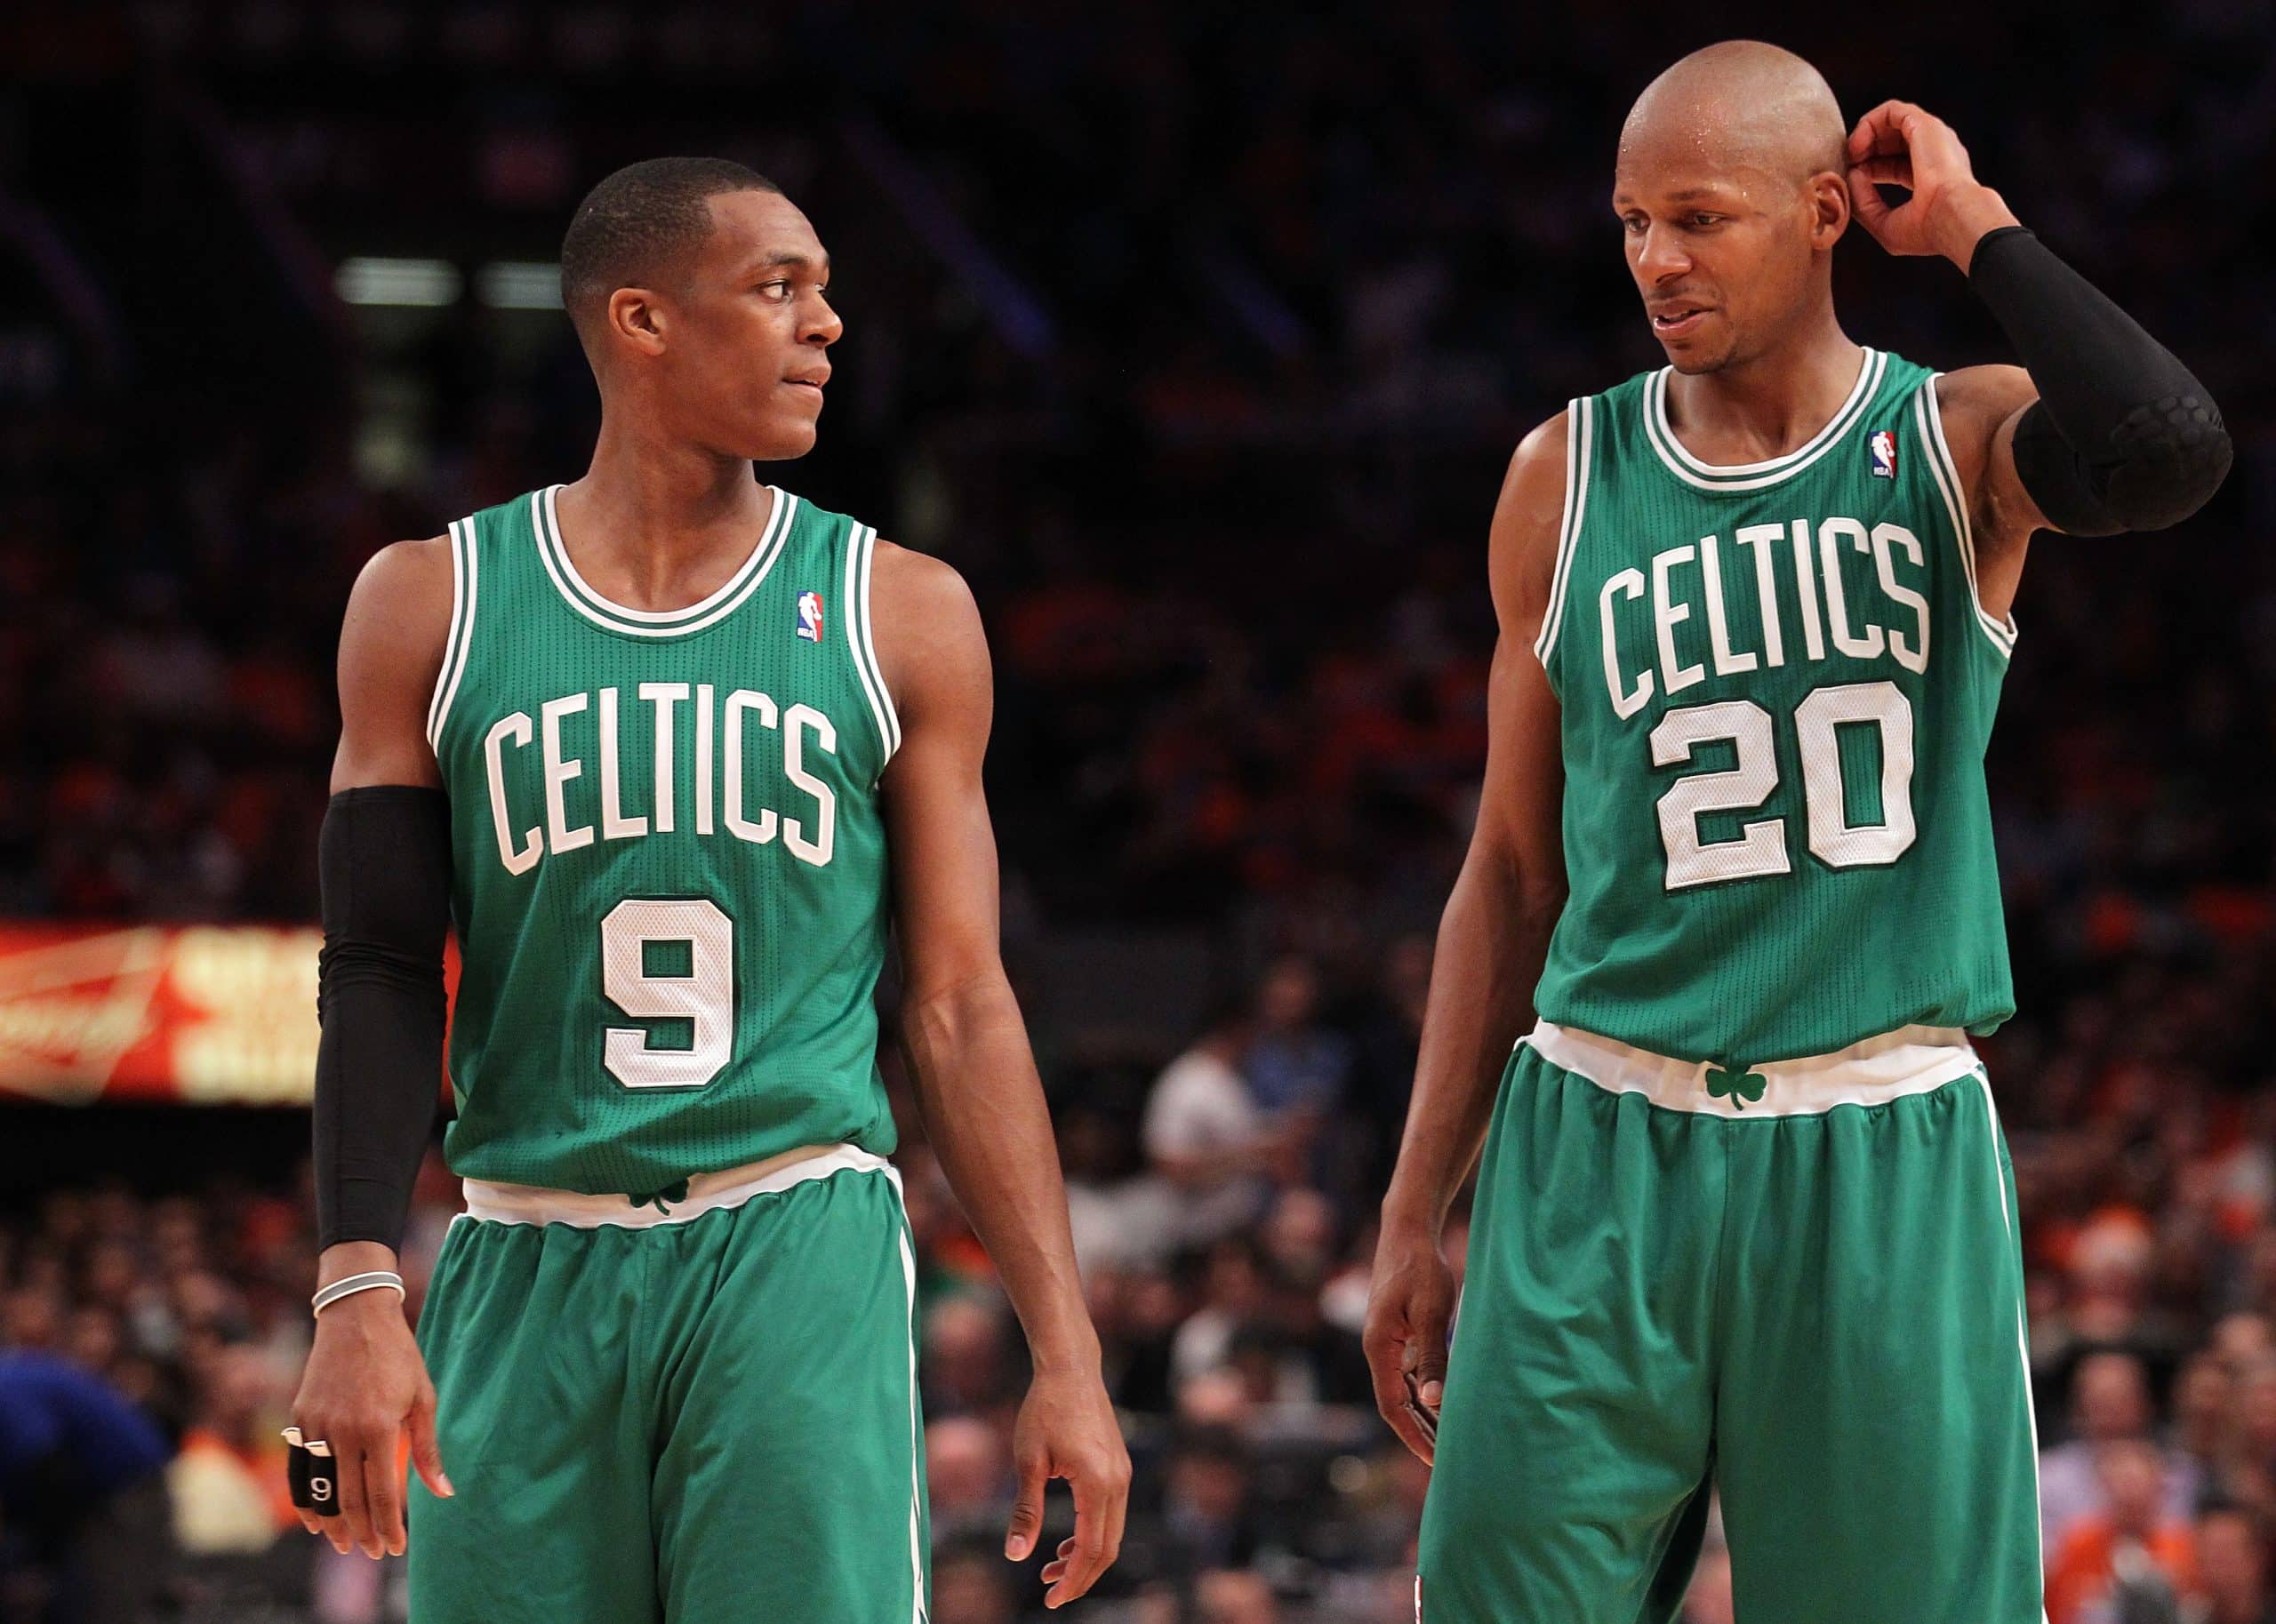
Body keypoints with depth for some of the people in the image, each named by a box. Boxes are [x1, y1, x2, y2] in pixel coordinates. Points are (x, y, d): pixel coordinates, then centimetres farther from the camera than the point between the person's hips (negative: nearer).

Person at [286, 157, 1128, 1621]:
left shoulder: (900, 615, 7)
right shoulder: (433, 606, 6)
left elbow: (960, 1007, 6)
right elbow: (383, 975, 3)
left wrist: (1067, 1352, 0)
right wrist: (358, 1295, -9)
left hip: (802, 1256, 0)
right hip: (528, 1270, 1)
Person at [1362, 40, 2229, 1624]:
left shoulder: (1958, 440, 2)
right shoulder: (1569, 480, 8)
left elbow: (2168, 453, -24)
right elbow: (1515, 871, 13)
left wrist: (1975, 230, -11)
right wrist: (1418, 1216, 11)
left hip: (1885, 1156, -2)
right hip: (1603, 1149, 2)